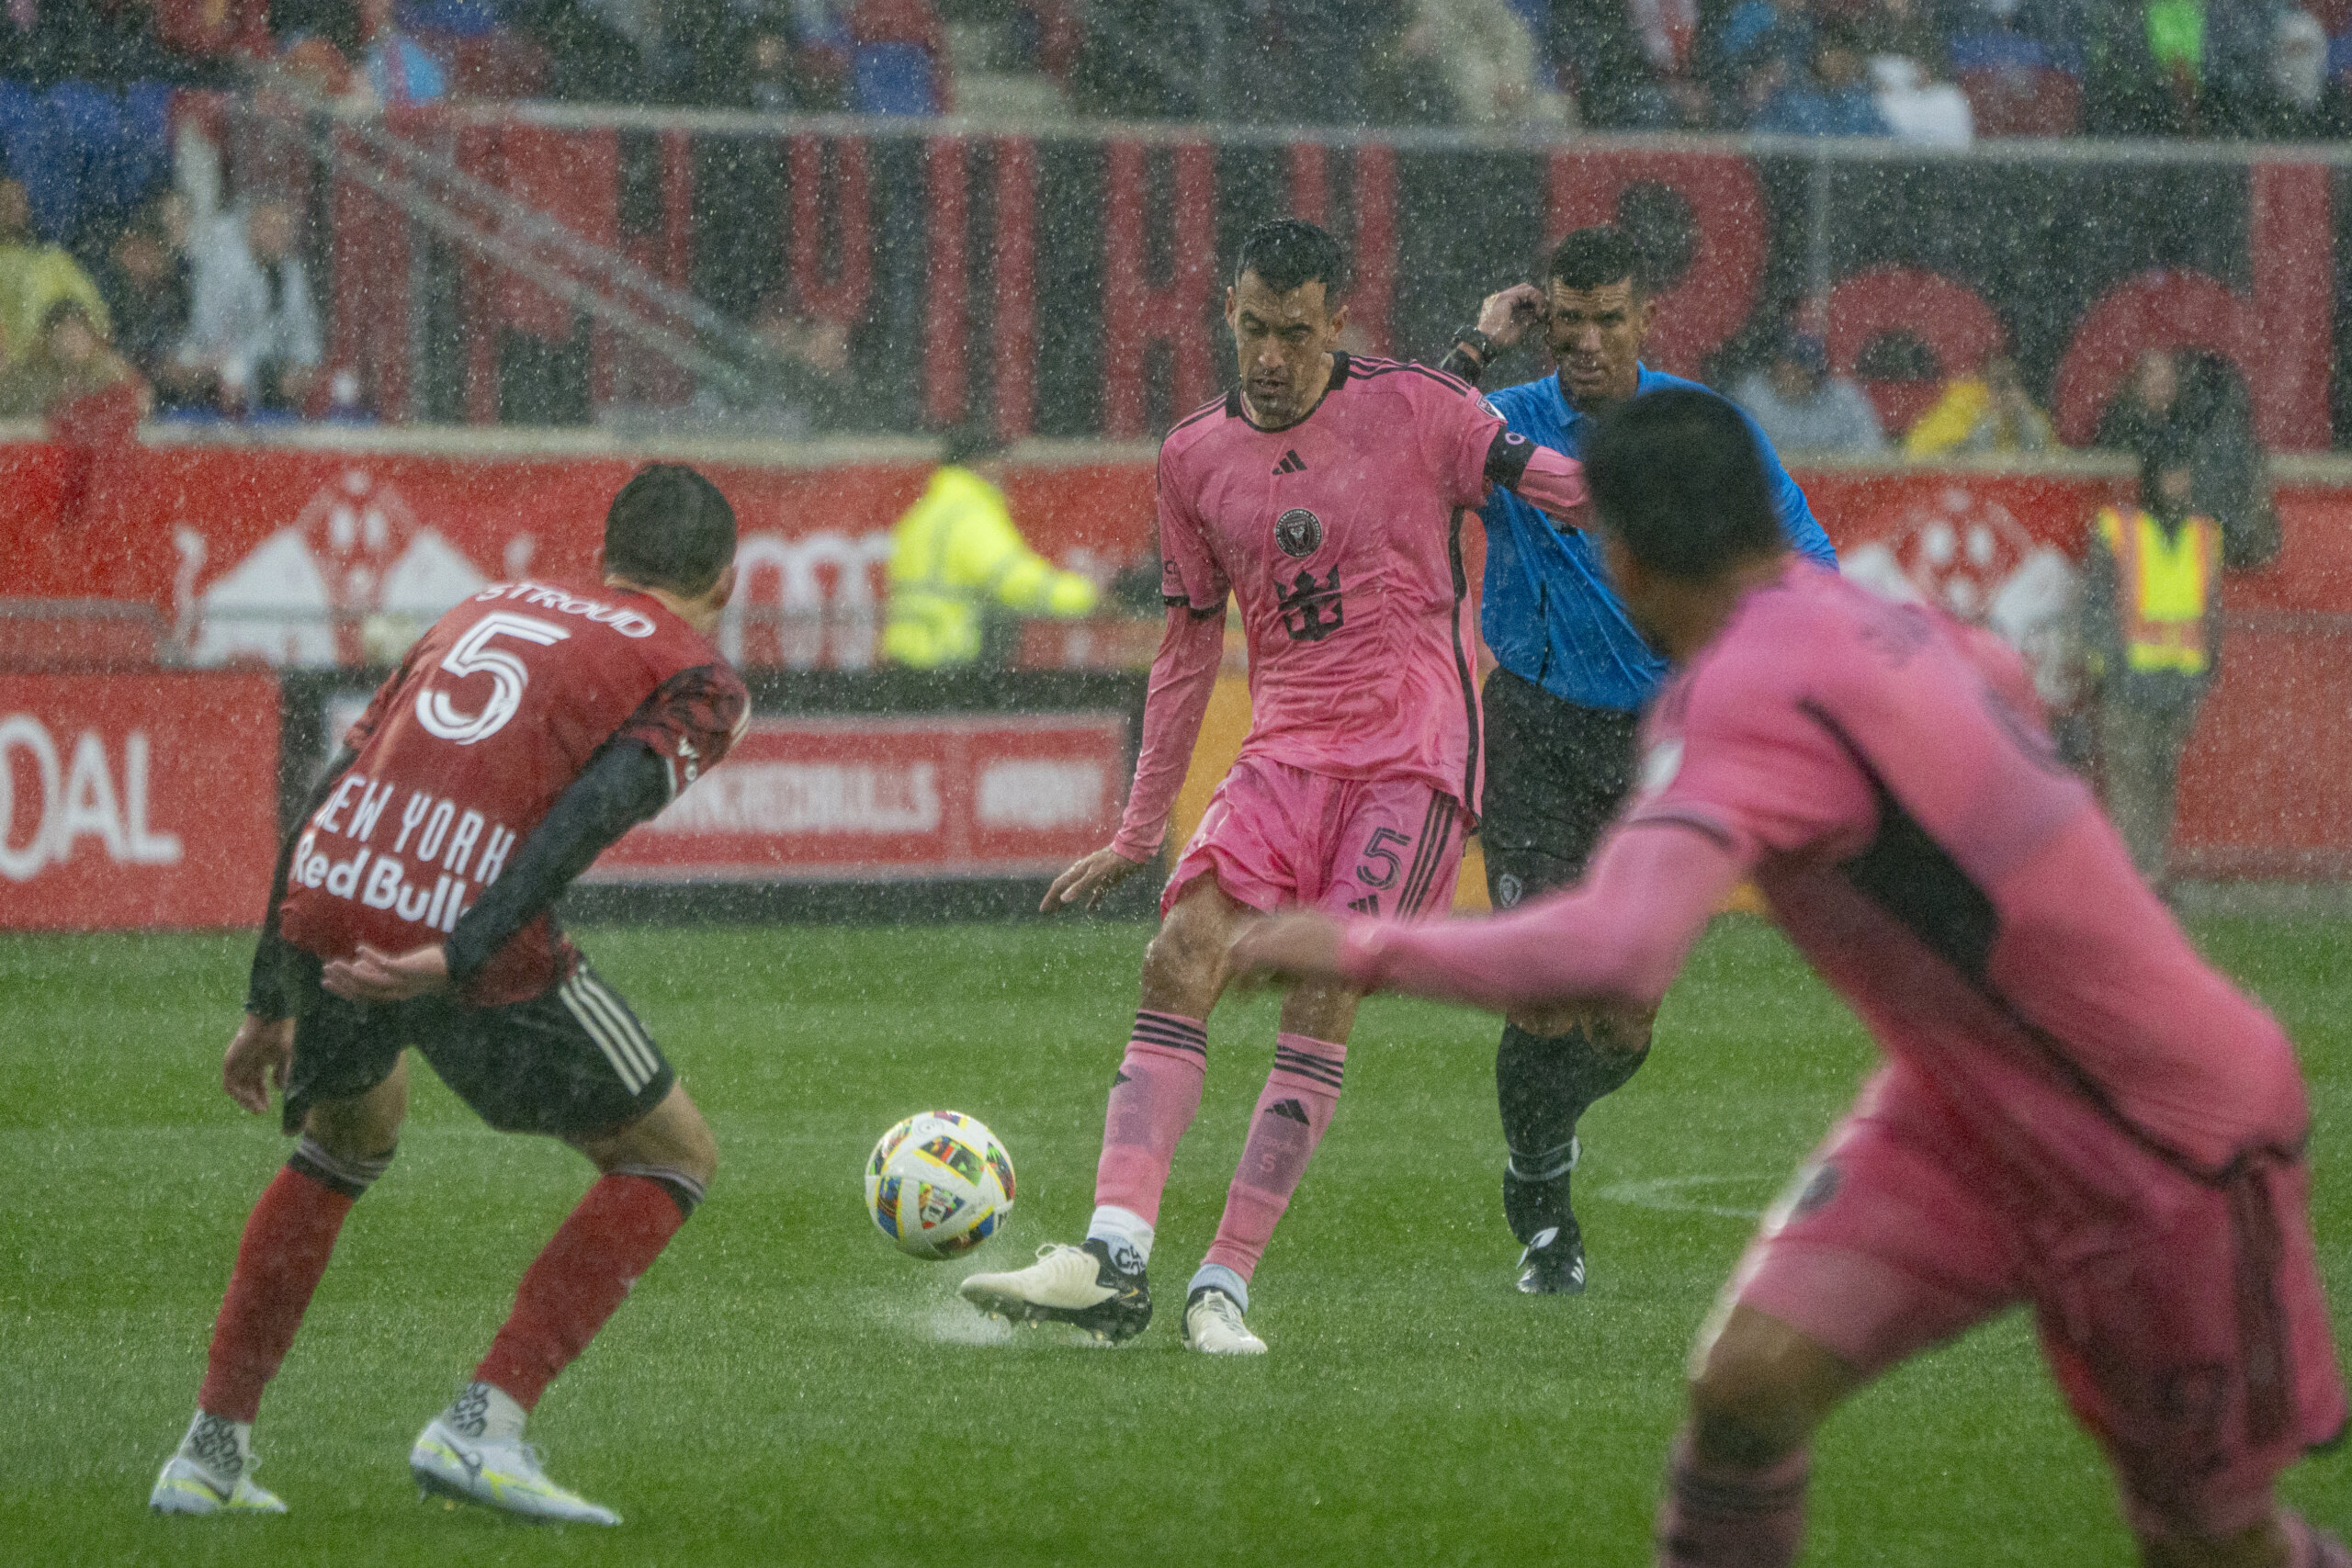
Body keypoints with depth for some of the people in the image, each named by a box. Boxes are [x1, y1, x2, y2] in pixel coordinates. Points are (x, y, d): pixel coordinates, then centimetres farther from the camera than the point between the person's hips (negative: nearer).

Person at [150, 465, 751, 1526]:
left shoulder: (487, 607, 28)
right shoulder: (695, 679, 11)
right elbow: (591, 813, -9)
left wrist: (267, 1005, 28)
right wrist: (459, 957, -18)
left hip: (322, 911, 6)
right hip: (466, 923, -6)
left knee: (348, 1132, 34)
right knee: (671, 1157, 15)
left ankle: (209, 1453, 29)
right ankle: (482, 1426, 2)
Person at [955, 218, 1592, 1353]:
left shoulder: (1410, 407, -2)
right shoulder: (1195, 458, 10)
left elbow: (1551, 483, 4)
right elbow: (1190, 643, 18)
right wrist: (1140, 832, 21)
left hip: (1413, 752, -4)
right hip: (1285, 750, 4)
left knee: (1323, 993, -16)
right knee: (1180, 960, -15)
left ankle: (1225, 1288, -15)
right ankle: (1113, 1258, -23)